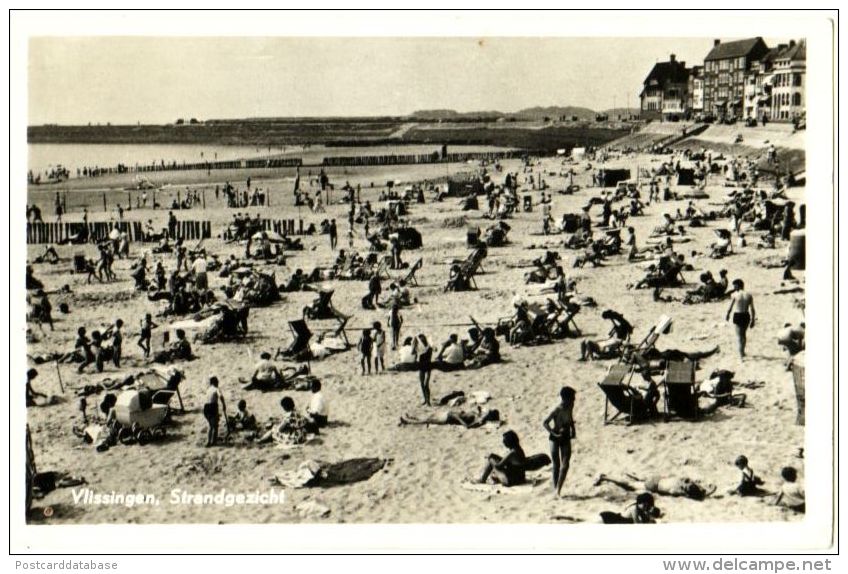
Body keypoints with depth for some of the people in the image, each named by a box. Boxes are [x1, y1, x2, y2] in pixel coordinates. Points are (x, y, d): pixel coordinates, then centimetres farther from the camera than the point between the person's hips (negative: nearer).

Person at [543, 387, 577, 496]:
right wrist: (554, 434, -26)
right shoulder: (557, 411, -22)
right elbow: (545, 423, -23)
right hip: (556, 438, -5)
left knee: (565, 464, -3)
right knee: (556, 465, 4)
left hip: (566, 438, 5)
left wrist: (573, 430, 7)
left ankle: (558, 489, 2)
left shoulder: (570, 407, -3)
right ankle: (556, 489, 17)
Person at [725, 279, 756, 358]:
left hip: (737, 316, -4)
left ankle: (742, 355, -8)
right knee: (744, 334, 24)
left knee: (739, 335, 1)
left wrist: (727, 315, 15)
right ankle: (742, 351, 39)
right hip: (746, 316, 4)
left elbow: (730, 307, -3)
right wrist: (753, 320, 9)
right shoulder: (749, 295, 2)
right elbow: (752, 309, 1)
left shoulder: (734, 295, -7)